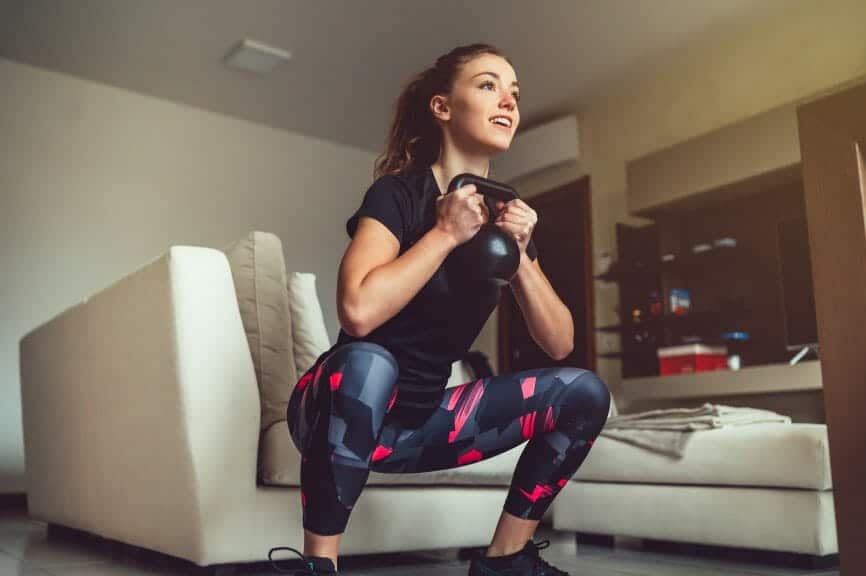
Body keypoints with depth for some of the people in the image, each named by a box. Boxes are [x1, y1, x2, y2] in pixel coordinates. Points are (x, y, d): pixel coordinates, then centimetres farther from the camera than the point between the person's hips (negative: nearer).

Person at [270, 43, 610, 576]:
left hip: (422, 419, 6)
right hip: (345, 411, -6)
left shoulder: (507, 213, 3)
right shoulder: (398, 193, -14)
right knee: (367, 363, -39)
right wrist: (447, 233, -23)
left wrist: (519, 254, -13)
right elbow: (359, 310, -33)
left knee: (584, 393, -6)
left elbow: (560, 344, 1)